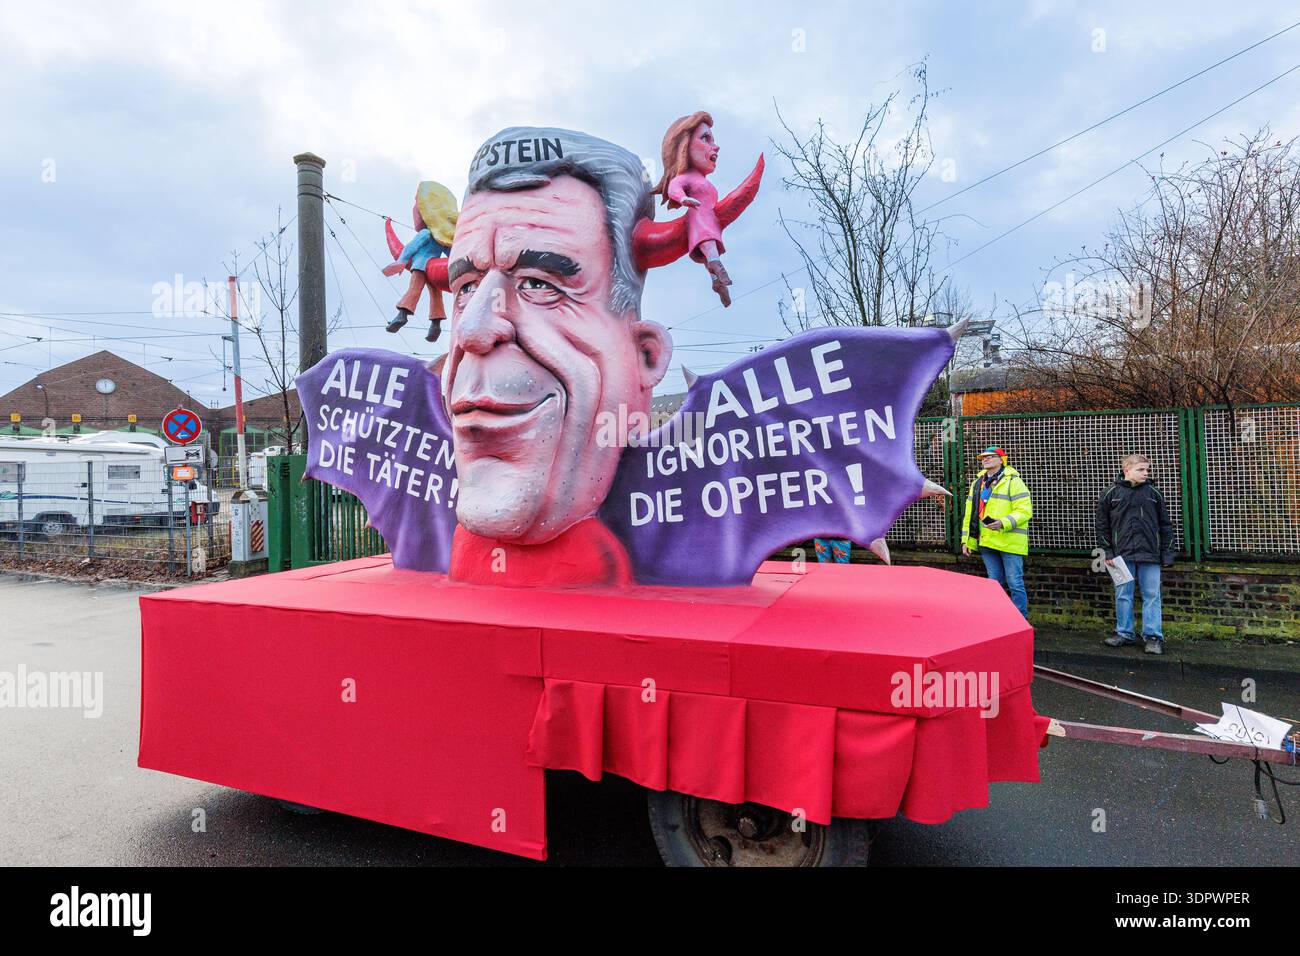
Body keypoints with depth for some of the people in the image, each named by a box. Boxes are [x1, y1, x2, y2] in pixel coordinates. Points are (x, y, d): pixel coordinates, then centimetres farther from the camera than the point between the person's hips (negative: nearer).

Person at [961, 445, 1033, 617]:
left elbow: (1025, 511, -13)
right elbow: (970, 514, 19)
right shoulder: (977, 484, 16)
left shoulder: (1013, 481, -4)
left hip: (1010, 543, -6)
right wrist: (966, 539, 13)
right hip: (986, 542, 6)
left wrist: (1004, 523, -28)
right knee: (994, 583, 14)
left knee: (1015, 583, -2)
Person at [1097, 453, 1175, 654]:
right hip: (1122, 554, -1)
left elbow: (1165, 524, 10)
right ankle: (1124, 633, 17)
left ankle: (1153, 636, 10)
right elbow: (1102, 525, 4)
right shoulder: (1112, 493, 1)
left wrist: (1167, 553, 7)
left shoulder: (1153, 493, 7)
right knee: (1123, 596, 6)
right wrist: (1107, 552, -1)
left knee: (1152, 595, 2)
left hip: (1149, 555, 1)